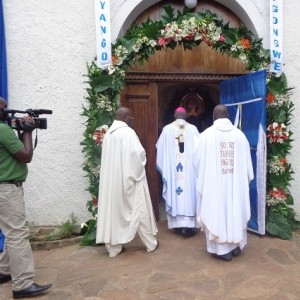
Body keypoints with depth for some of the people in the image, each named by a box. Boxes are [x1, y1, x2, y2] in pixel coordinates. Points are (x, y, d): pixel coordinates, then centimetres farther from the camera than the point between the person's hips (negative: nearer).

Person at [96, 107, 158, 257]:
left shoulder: (108, 133, 9)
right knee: (139, 209, 5)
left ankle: (113, 247, 17)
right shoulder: (128, 132, -14)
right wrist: (140, 165, 1)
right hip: (129, 177, -7)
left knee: (113, 210, 10)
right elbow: (138, 154, -20)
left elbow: (110, 158, 14)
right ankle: (151, 243, 20)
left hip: (111, 179, 7)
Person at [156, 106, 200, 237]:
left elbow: (160, 149, 4)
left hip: (172, 168, 1)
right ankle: (188, 224, 3)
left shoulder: (167, 129, -1)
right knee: (189, 194, 4)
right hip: (190, 168, 0)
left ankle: (178, 223, 14)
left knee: (175, 194, 8)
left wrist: (164, 168, 18)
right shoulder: (192, 129, -1)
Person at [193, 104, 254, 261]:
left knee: (217, 212, 7)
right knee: (236, 211, 16)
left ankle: (223, 249, 15)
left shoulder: (206, 135, -9)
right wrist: (246, 179, 19)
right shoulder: (240, 134, -1)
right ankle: (236, 246, 29)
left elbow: (197, 160, -2)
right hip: (236, 182, 4)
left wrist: (203, 176, 18)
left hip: (214, 183, -3)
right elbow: (247, 162, 5)